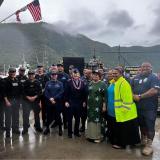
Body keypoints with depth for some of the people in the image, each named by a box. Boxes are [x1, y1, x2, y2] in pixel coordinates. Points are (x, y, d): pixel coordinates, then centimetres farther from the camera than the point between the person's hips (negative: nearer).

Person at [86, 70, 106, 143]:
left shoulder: (102, 84, -7)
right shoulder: (90, 83, 9)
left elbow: (105, 96, -10)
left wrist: (104, 106, -14)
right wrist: (86, 103, 12)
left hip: (98, 106, -5)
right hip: (90, 105, 5)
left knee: (98, 120, 2)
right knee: (91, 119, 12)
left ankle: (98, 136, 15)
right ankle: (91, 134, 27)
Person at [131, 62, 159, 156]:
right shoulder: (136, 78, 10)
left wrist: (140, 96, -19)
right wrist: (133, 96, -7)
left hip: (150, 107, -5)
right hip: (138, 106, 5)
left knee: (149, 126, 2)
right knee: (142, 124, 17)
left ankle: (149, 145, 13)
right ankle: (143, 140, 34)